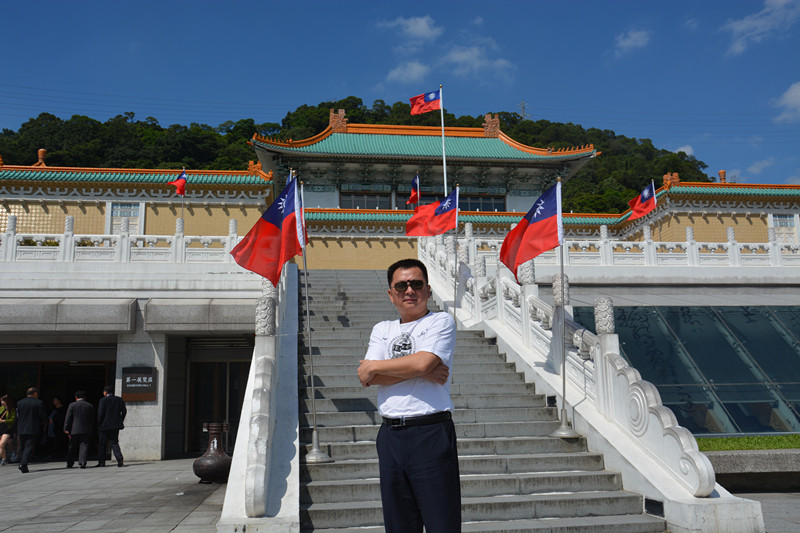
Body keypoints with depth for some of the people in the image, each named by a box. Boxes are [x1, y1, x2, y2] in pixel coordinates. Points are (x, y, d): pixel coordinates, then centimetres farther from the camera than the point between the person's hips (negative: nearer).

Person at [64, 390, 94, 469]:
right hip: (86, 430, 1)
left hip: (74, 430, -1)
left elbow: (68, 418, -4)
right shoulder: (90, 406, 6)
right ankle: (82, 462, -15)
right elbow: (92, 420, 9)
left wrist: (66, 429, -4)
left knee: (72, 447, 10)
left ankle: (70, 463, 16)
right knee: (84, 446, -1)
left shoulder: (72, 405, 0)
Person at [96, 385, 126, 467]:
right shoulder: (119, 399, 7)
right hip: (116, 426, 4)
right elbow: (124, 411, 7)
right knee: (114, 443, 8)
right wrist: (120, 422, 15)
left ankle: (101, 462, 14)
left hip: (105, 425, -4)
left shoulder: (103, 400, -8)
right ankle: (119, 458, -12)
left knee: (102, 444, 9)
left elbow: (100, 414, -12)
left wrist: (99, 424, -3)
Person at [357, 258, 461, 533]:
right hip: (390, 435, 5)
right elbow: (366, 378, 1)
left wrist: (374, 366, -2)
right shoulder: (382, 329, 17)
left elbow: (422, 363, -15)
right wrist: (422, 373, -9)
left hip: (431, 432, -5)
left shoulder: (441, 322, 3)